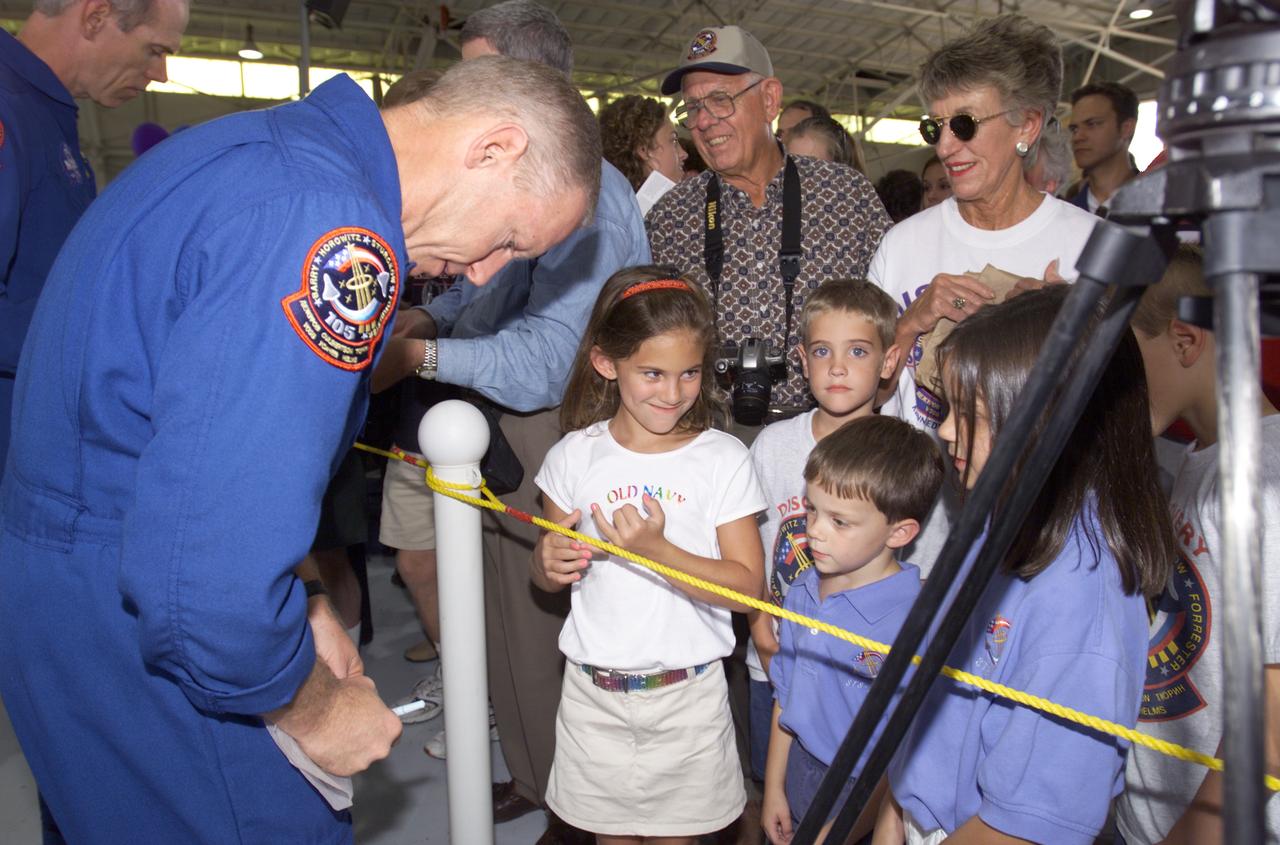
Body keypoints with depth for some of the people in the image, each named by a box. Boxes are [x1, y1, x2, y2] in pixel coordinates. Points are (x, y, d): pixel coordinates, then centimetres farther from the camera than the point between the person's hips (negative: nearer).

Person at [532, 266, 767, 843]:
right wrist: (550, 562, -17)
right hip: (594, 691, 2)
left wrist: (656, 549, -26)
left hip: (687, 693, -1)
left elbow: (746, 586, -14)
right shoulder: (575, 456, -3)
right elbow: (546, 577, 6)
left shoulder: (723, 459, -9)